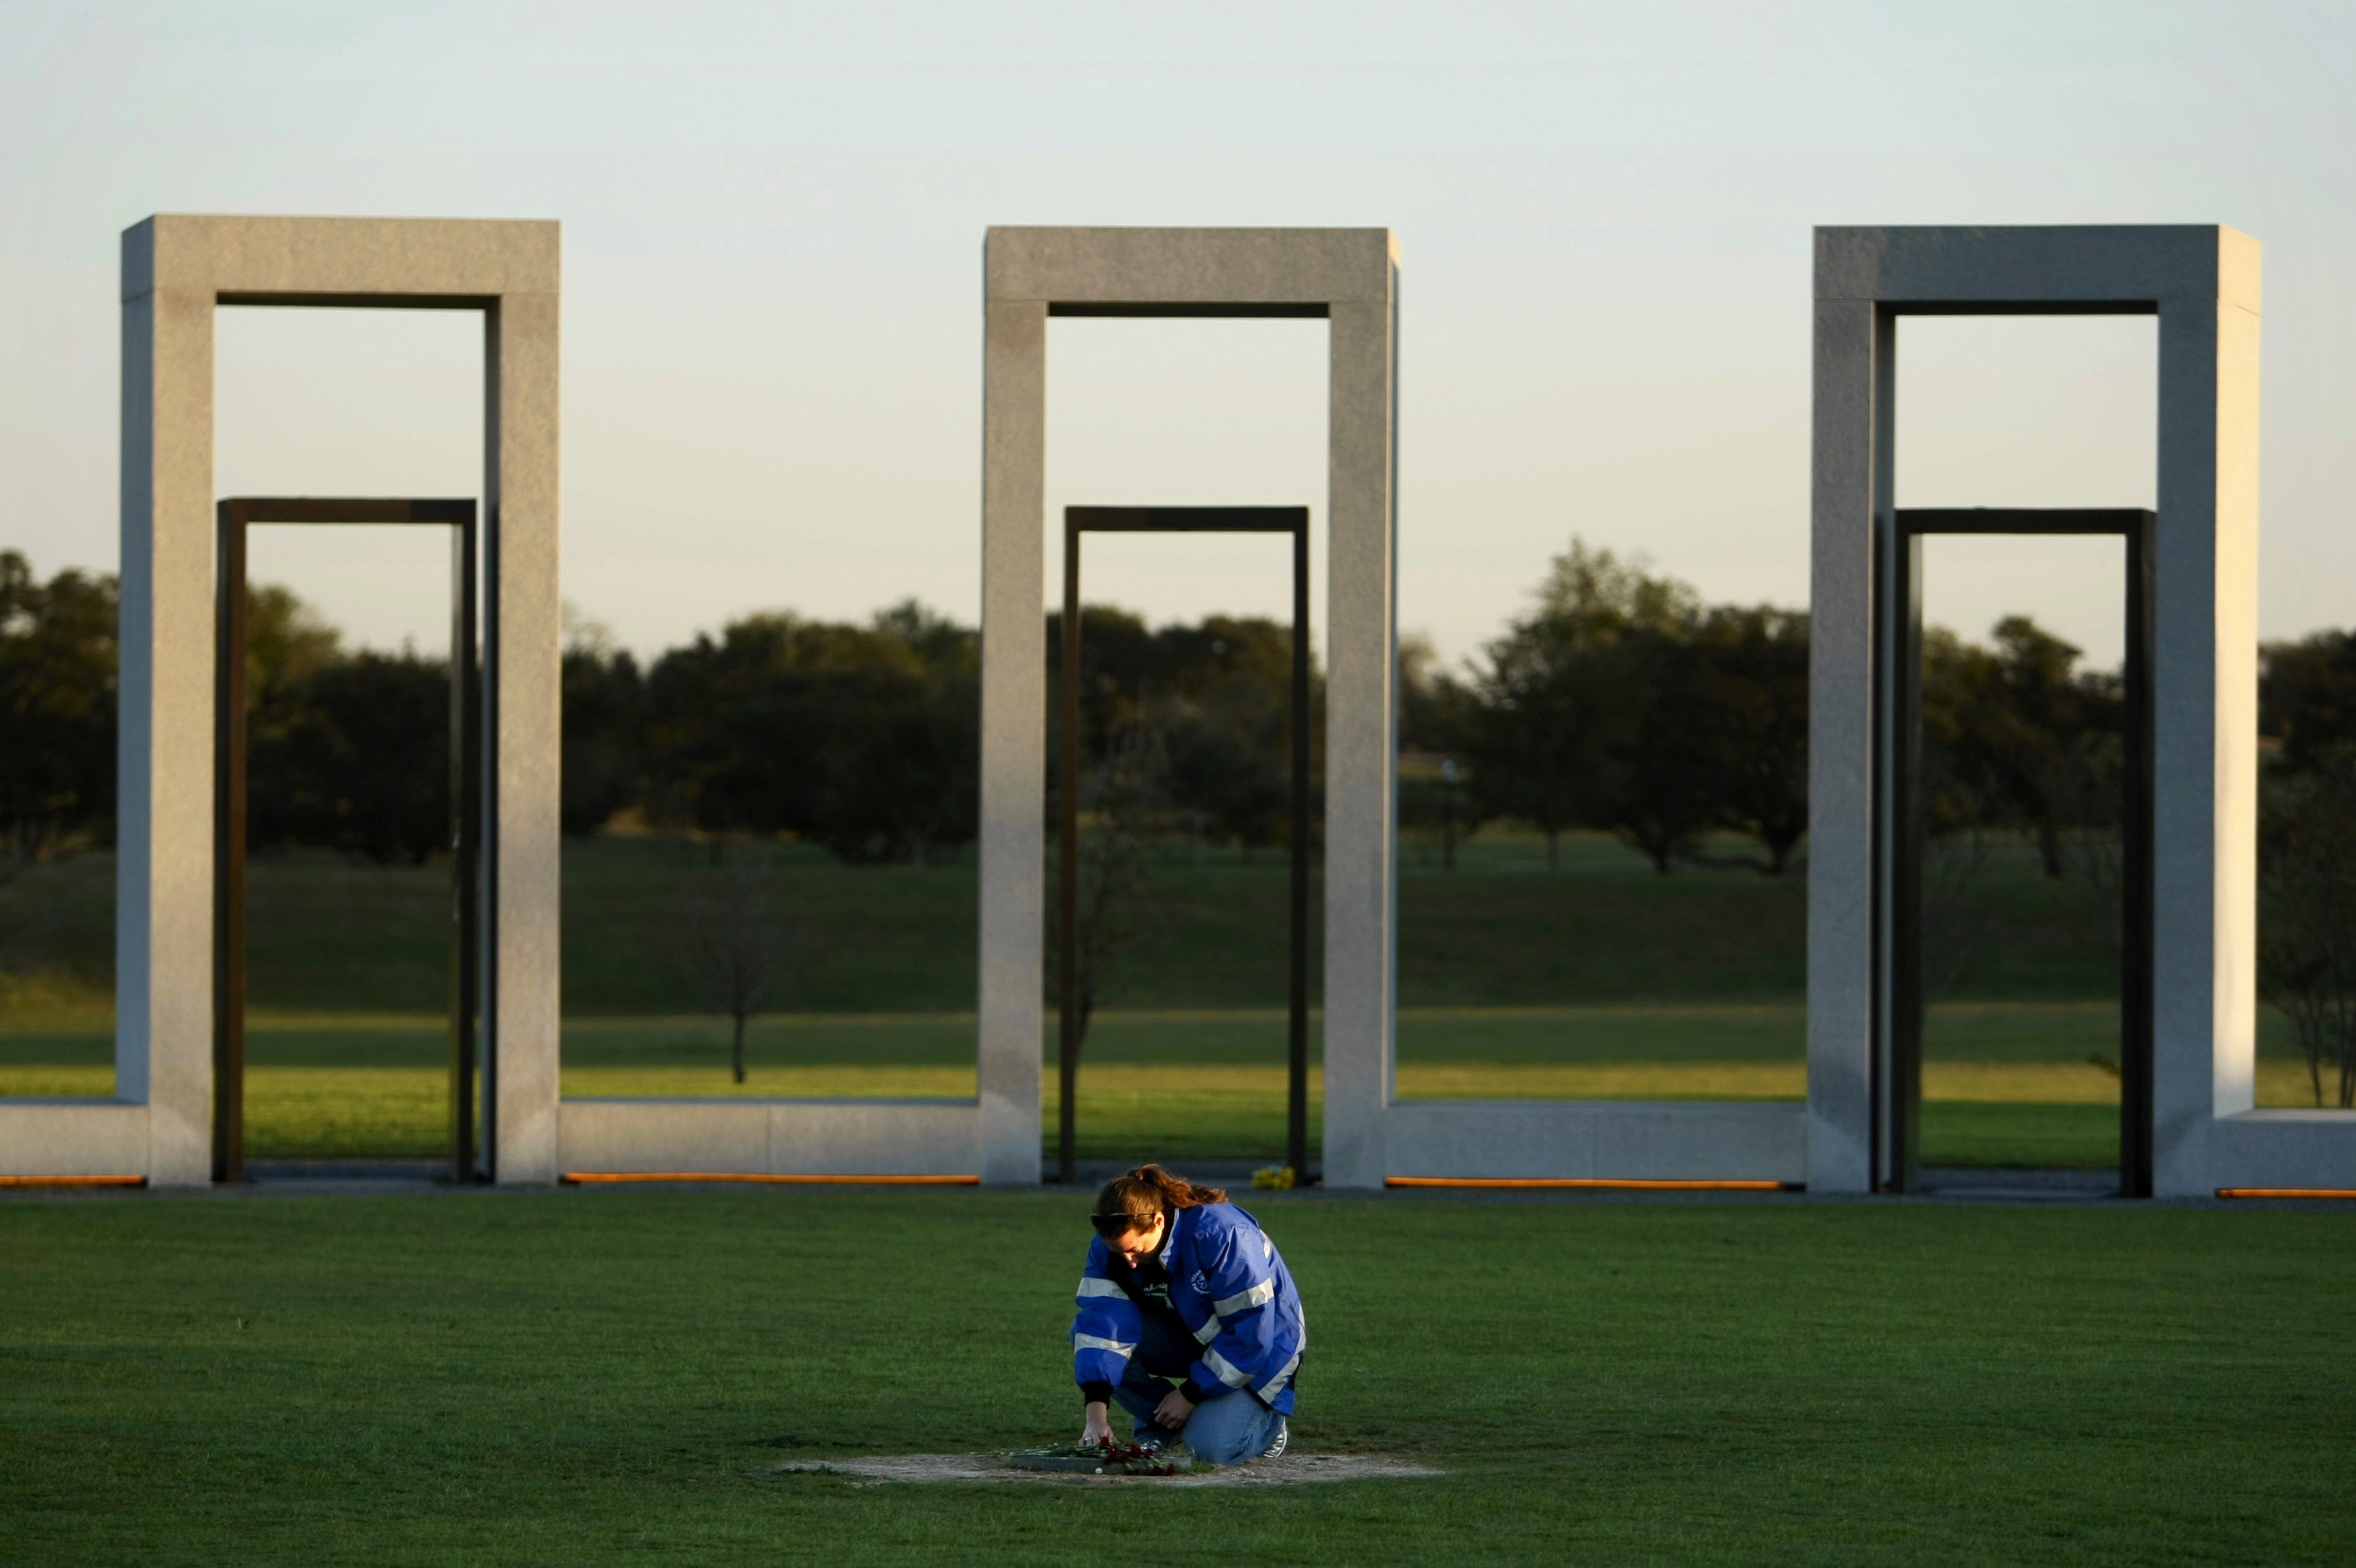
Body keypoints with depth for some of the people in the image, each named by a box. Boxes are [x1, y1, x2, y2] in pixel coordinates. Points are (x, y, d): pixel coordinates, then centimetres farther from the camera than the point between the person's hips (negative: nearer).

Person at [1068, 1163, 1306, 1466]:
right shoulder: (1113, 1243, -17)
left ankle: (1268, 1422, 7)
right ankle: (1158, 1428, -2)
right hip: (1189, 1337, 6)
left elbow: (1251, 1331, -28)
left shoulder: (1222, 1236, -33)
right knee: (1086, 1330, -18)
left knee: (1212, 1447, -29)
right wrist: (1096, 1415, -36)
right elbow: (1103, 1320, -25)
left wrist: (1190, 1394, -22)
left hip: (1261, 1352, -6)